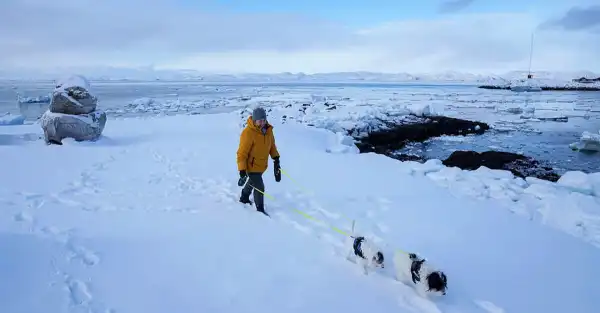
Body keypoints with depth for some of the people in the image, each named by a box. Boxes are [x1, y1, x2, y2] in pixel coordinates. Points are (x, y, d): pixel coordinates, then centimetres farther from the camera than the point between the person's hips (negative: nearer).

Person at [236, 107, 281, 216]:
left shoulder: (268, 129, -6)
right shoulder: (248, 133, -27)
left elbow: (271, 144, 12)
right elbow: (242, 153, -24)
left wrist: (276, 158, 6)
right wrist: (242, 170, -24)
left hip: (262, 165, 7)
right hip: (251, 166, -7)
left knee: (253, 182, 27)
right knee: (259, 187, -7)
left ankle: (244, 198, 52)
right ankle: (260, 210, 14)